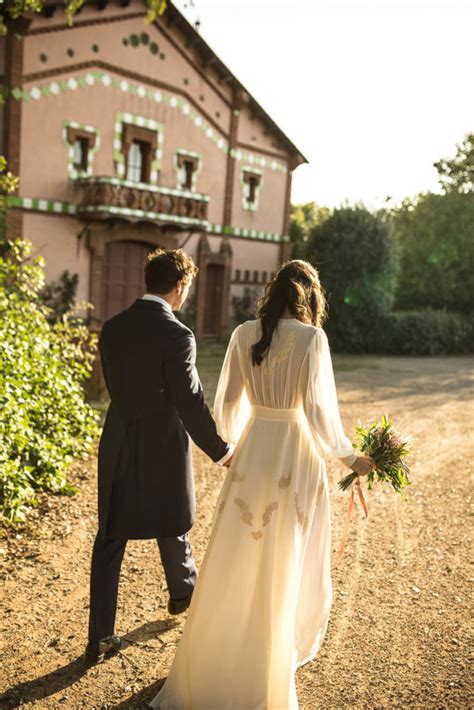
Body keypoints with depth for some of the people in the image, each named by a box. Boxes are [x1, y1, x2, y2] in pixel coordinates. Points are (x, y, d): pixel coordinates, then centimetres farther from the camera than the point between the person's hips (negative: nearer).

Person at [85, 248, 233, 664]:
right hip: (162, 449, -4)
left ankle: (100, 638, 16)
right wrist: (220, 451, -10)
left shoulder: (112, 329, 0)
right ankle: (184, 593, 47)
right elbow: (190, 404, -21)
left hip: (117, 447, 5)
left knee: (109, 541, 10)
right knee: (172, 528, 21)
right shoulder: (177, 336, -20)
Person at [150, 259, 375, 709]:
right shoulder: (311, 337, -13)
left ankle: (215, 663, 30)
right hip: (295, 456, -3)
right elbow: (318, 410, -16)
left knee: (236, 562, 16)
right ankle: (272, 664, 34)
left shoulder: (244, 334, 0)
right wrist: (350, 458, -2)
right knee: (284, 566, 15)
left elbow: (227, 403, 4)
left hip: (252, 451, 4)